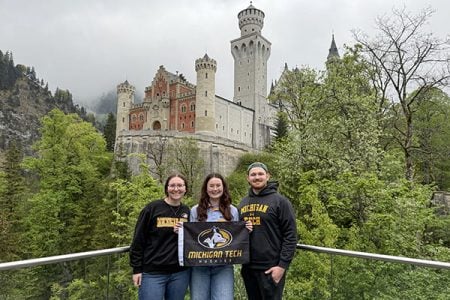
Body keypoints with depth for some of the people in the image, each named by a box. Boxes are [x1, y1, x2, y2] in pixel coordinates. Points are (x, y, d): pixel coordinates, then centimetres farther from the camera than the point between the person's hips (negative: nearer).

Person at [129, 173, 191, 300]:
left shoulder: (187, 211, 6)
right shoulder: (152, 208, -6)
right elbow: (138, 240, -5)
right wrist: (137, 269, -6)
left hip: (181, 273, 4)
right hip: (153, 273, -3)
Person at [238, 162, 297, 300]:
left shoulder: (280, 201, -8)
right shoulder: (243, 203, 9)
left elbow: (290, 236, -10)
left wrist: (283, 265, -14)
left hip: (271, 268, -5)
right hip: (248, 267, 5)